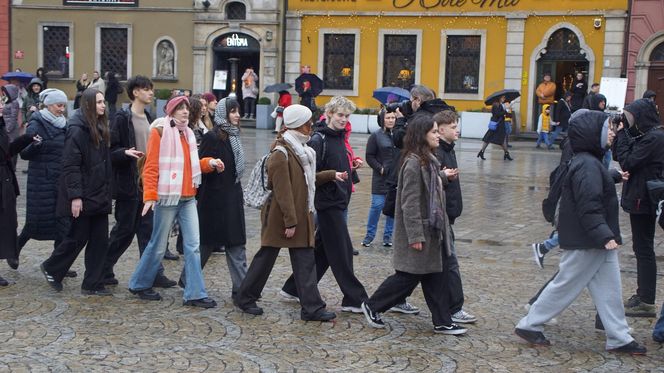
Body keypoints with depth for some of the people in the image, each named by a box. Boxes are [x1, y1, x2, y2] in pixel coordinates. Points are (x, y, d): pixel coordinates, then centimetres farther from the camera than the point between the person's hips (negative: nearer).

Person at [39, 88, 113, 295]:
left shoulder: (100, 128, 12)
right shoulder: (77, 130, -14)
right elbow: (70, 165, -18)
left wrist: (107, 191, 13)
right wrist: (75, 196, -21)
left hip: (99, 195, 8)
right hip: (83, 196, -8)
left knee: (100, 240, 6)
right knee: (78, 237, 4)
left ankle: (93, 284, 13)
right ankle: (52, 268, 28)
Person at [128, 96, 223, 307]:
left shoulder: (187, 133, 14)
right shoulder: (160, 131, -8)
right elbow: (151, 166, -13)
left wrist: (208, 163, 2)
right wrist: (150, 196, -21)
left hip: (188, 198, 7)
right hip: (167, 197, -7)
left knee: (193, 246, 2)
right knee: (158, 245, 4)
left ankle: (195, 294, 5)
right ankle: (139, 284, 23)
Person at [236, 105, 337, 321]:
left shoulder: (300, 150, 13)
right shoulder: (281, 153, -16)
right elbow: (282, 190, -20)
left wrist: (331, 175, 16)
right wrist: (289, 221, -22)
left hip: (301, 216, 8)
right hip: (279, 216, -8)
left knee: (305, 261, 4)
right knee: (267, 257, 5)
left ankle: (312, 308, 6)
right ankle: (245, 298, 22)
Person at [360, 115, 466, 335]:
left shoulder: (429, 160, 10)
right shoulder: (414, 163, -20)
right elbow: (409, 202, -22)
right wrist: (415, 236, -23)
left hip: (433, 231, 9)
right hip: (420, 232, -9)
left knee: (438, 275, 11)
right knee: (409, 277, 2)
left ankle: (442, 322, 18)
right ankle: (372, 307, 20)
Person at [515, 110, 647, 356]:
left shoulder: (590, 161, 11)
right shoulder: (587, 166, -21)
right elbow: (589, 207, -27)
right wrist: (605, 236, -28)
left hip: (598, 241, 10)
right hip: (586, 243, -10)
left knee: (609, 289, 12)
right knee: (565, 285, 2)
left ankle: (619, 338, 20)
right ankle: (529, 326, 14)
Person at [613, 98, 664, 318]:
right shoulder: (646, 135, 10)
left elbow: (627, 162, -20)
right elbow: (619, 157, 10)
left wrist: (622, 135, -13)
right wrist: (621, 133, -3)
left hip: (644, 200, -10)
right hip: (640, 198, 10)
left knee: (644, 249, -4)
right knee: (642, 248, 16)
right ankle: (642, 295, 26)